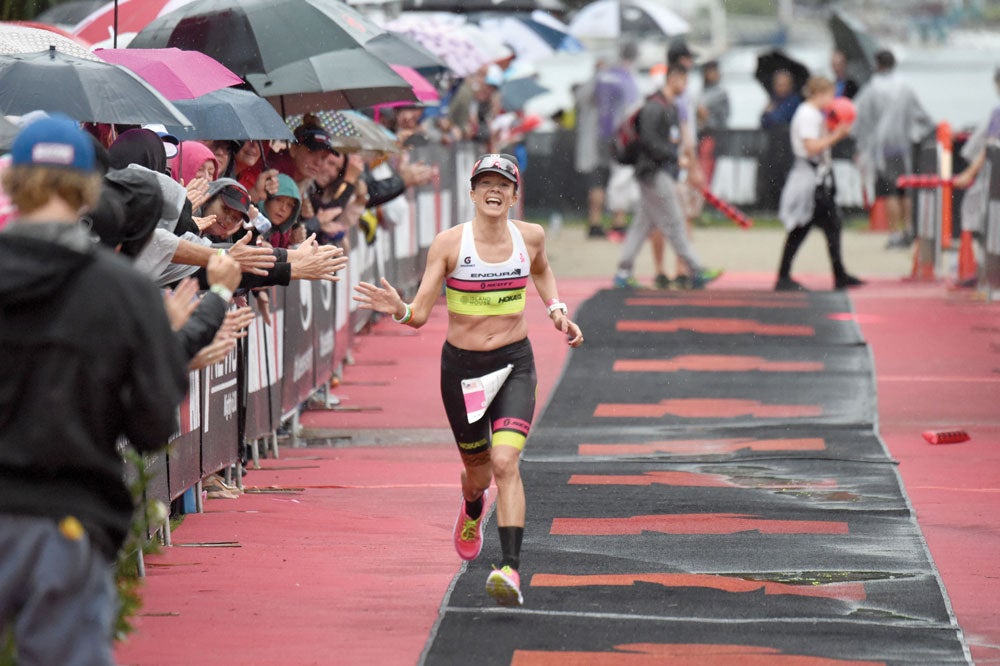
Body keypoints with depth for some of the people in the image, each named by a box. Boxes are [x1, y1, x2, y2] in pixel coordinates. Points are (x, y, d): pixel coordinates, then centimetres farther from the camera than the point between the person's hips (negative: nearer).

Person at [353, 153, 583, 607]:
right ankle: (473, 510, 55)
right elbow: (420, 314, -14)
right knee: (477, 467, 16)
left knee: (505, 462, -19)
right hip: (461, 365, 0)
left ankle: (510, 570, -26)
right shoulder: (449, 244, -11)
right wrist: (399, 310, -35)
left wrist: (556, 309, 9)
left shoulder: (530, 237, -3)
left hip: (514, 364, 0)